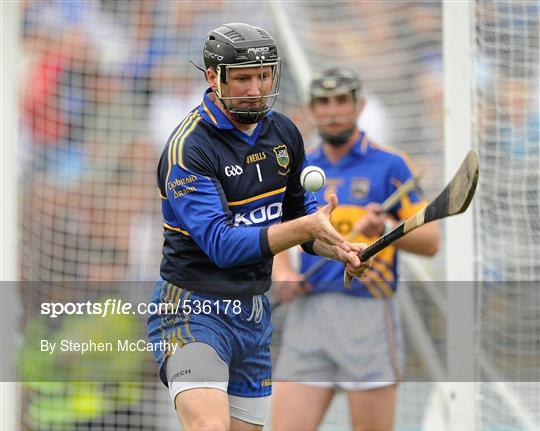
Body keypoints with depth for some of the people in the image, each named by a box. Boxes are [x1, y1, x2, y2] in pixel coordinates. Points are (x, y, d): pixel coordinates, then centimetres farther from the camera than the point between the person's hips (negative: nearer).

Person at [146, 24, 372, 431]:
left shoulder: (284, 132, 6)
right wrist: (306, 227, -32)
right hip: (195, 308, -7)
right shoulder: (188, 148, -18)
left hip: (256, 314, 7)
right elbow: (222, 245, -25)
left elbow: (300, 208, 19)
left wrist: (338, 249, -2)